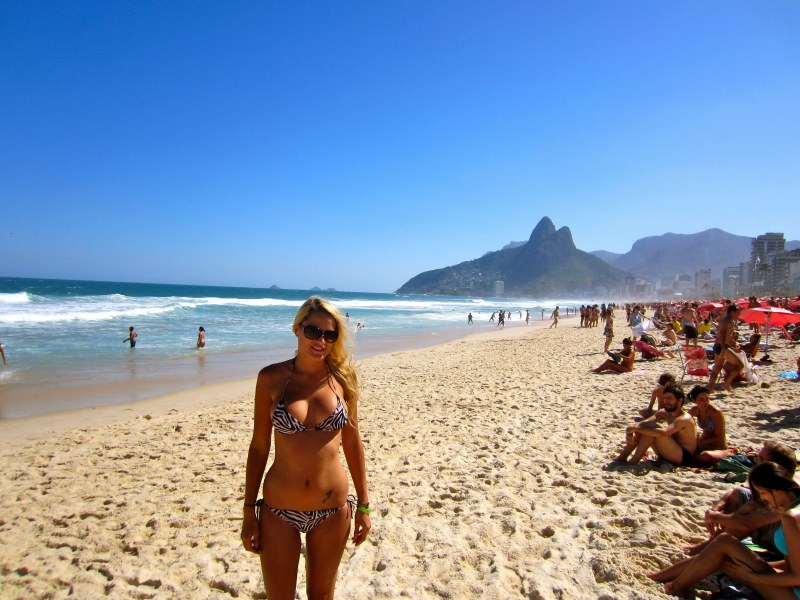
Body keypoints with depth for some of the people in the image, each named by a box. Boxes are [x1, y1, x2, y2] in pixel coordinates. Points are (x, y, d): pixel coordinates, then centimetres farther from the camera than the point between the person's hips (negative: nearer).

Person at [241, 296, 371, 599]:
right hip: (279, 510, -1)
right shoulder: (271, 377, -9)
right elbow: (259, 445, -3)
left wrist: (363, 504, 4)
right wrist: (249, 510, -1)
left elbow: (352, 441, 2)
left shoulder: (343, 377, -5)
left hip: (333, 509, 1)